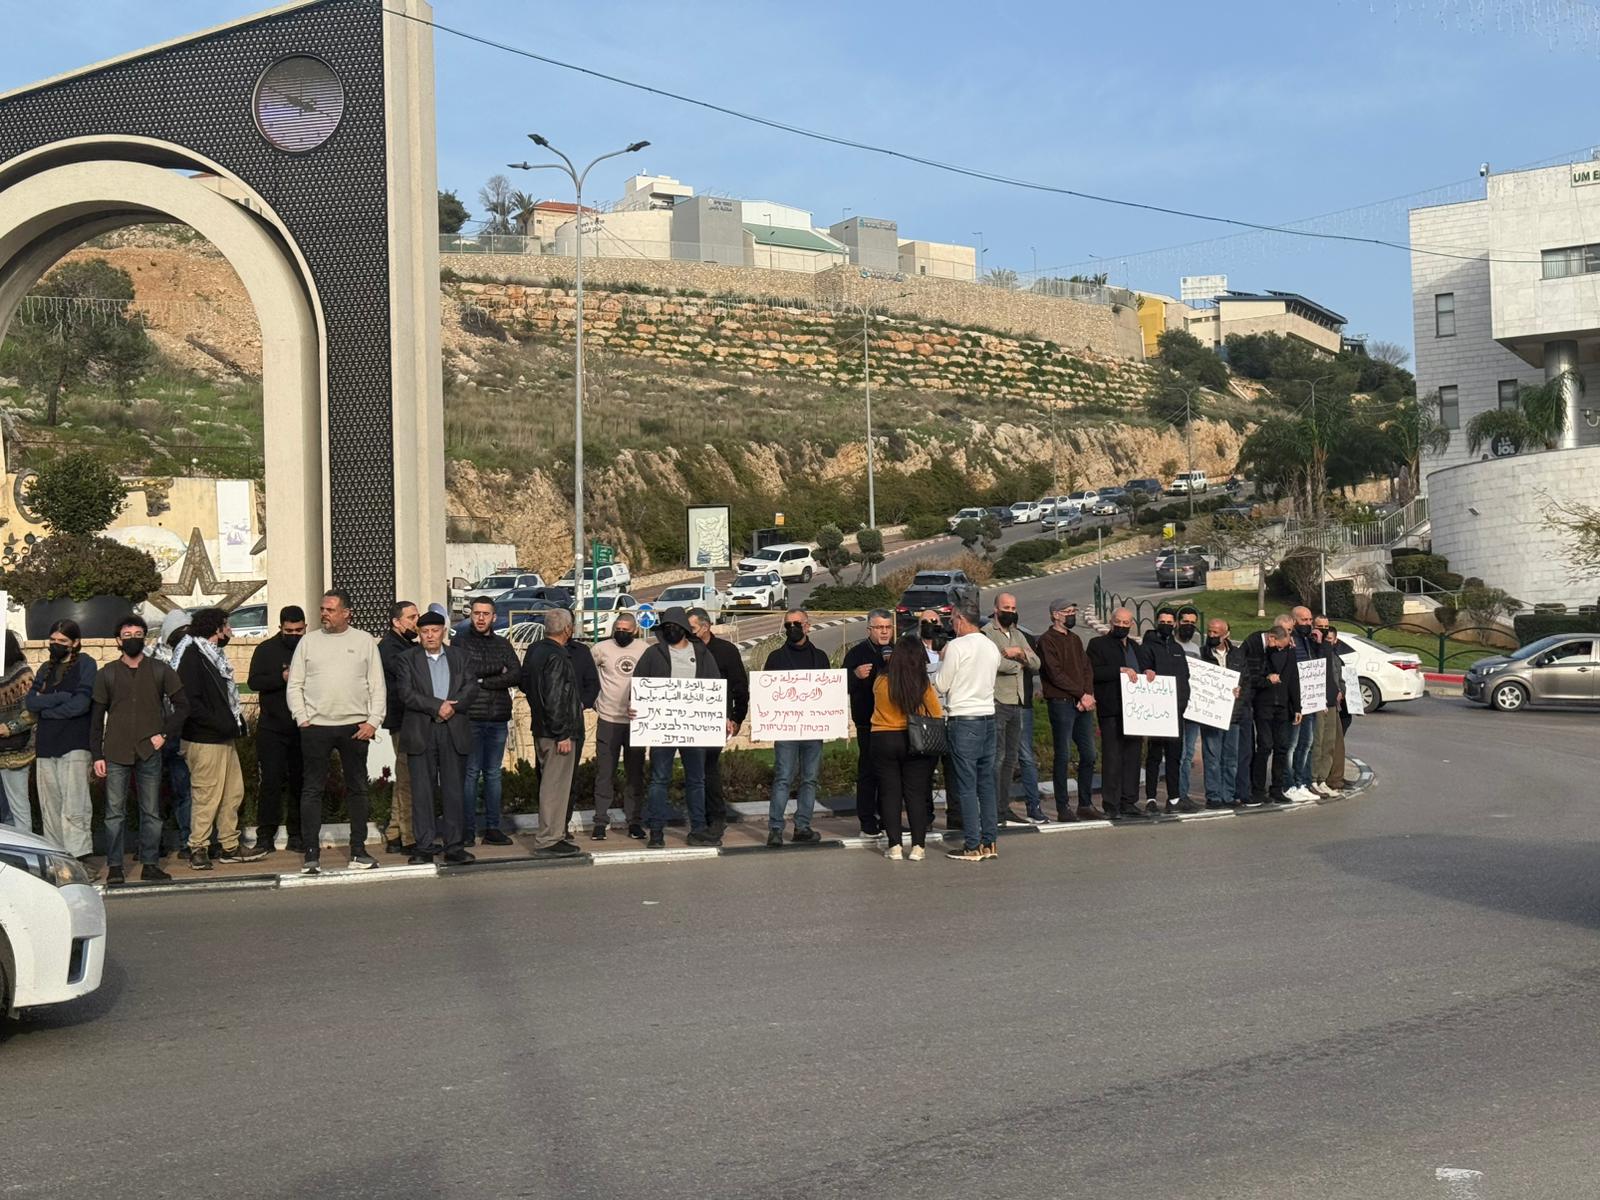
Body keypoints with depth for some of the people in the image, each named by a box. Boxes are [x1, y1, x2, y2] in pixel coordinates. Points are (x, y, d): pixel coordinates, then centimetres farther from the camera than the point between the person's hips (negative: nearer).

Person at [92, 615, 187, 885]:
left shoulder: (160, 671, 5)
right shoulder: (107, 673, 6)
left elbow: (182, 705, 8)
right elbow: (97, 717, 6)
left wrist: (165, 734, -2)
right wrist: (97, 755, 1)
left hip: (149, 752, 0)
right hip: (116, 753, 0)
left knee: (151, 813, 4)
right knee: (115, 813, 1)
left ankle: (150, 865, 11)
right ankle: (114, 866, 7)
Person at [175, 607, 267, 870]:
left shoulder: (214, 656, 19)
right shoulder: (193, 656, -12)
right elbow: (189, 701, -20)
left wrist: (236, 723, 11)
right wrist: (220, 723, -21)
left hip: (224, 738, 10)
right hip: (204, 740, -10)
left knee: (234, 793, 12)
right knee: (207, 796, -5)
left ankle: (230, 847, 19)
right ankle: (198, 850, 4)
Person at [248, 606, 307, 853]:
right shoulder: (266, 650, 3)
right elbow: (254, 682, -6)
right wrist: (282, 677, -20)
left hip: (302, 729, 1)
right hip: (272, 728, -1)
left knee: (300, 782, 6)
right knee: (271, 782, -2)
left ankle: (297, 835, 14)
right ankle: (265, 836, 4)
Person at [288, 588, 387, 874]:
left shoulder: (365, 641, 5)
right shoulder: (309, 641, 6)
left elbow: (378, 686, 4)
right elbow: (295, 685, 6)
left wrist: (374, 721, -5)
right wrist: (302, 718, -4)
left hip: (355, 727, 0)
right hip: (316, 726, 0)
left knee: (357, 788, 8)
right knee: (312, 789, 0)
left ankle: (358, 850, 16)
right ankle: (311, 853, 5)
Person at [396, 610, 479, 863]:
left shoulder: (461, 656, 13)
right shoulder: (407, 659, 7)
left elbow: (471, 688, 2)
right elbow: (406, 693, -5)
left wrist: (452, 707, -14)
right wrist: (437, 706, -15)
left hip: (454, 733, 1)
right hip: (420, 734, -1)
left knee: (454, 790, 2)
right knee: (422, 792, -1)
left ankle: (454, 845, 7)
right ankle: (425, 846, 4)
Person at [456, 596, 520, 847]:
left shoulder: (502, 644, 13)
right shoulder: (461, 640, 3)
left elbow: (517, 675, 0)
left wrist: (483, 681, -10)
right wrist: (498, 670, -6)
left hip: (498, 718, 4)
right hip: (471, 718, -4)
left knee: (493, 773, 8)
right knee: (471, 773, -3)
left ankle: (493, 828, 12)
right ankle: (468, 829, 2)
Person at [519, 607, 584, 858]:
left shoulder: (534, 650, 10)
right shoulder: (557, 657, -19)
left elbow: (525, 685, 21)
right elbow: (554, 699, -23)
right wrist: (562, 734, -20)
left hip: (541, 729, 10)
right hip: (556, 731, -10)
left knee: (549, 783, 17)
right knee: (555, 785, -5)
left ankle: (554, 835, 26)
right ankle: (547, 841, -2)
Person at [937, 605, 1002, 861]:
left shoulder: (956, 646, -10)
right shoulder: (992, 647, 10)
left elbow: (941, 685, -7)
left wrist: (941, 662, 10)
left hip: (963, 719, -7)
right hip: (988, 717, 7)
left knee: (966, 784, -4)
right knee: (987, 782, 10)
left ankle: (972, 846, -3)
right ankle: (989, 842, 13)